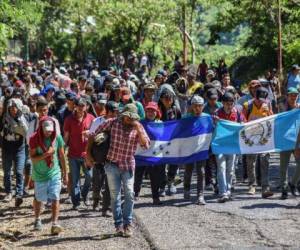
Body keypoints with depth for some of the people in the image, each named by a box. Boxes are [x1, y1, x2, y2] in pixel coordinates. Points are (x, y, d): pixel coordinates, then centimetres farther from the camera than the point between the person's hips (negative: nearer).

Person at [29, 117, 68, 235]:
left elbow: (61, 156, 3)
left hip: (55, 173, 1)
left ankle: (55, 224, -14)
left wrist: (65, 173, 8)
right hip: (40, 175, 0)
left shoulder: (57, 138, -7)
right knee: (39, 198, 14)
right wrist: (46, 154, -31)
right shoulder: (34, 139, -13)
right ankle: (37, 220, 38)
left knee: (55, 198, -11)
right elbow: (33, 159, -16)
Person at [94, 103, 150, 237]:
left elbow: (146, 145, -12)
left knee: (129, 194, -8)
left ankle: (127, 224, 3)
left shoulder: (138, 127, -1)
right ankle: (118, 224, 10)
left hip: (128, 166, 0)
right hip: (112, 165, 0)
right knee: (115, 196, 3)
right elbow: (95, 135, 5)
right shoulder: (112, 123, -3)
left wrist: (138, 129, -22)